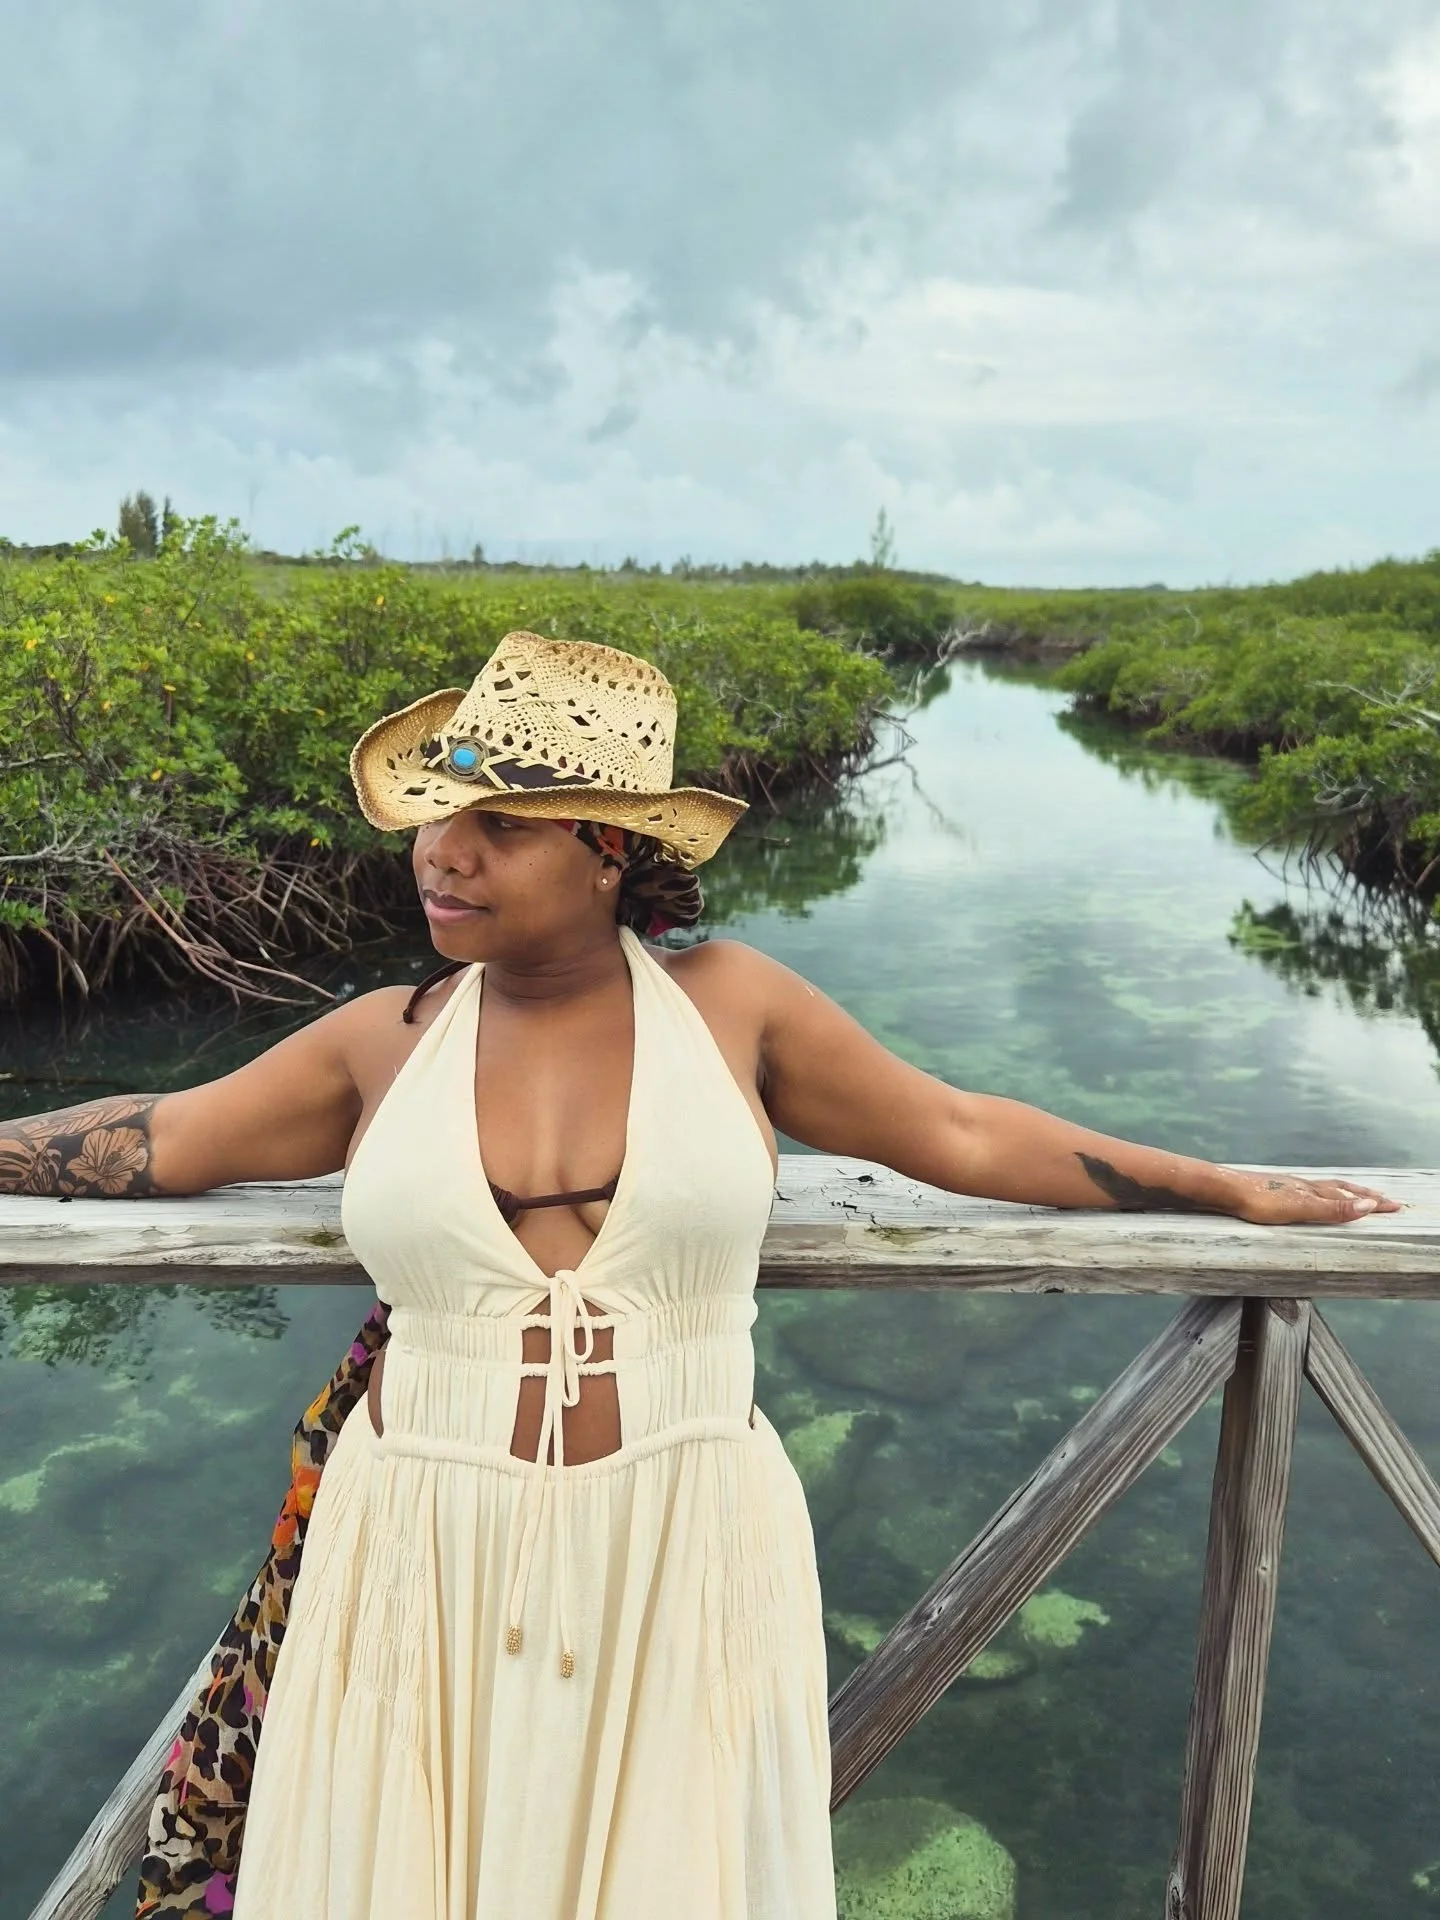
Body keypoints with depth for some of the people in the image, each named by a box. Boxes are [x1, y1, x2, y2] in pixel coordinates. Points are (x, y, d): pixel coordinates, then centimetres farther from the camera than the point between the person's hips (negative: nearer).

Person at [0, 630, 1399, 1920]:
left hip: (683, 1556, -1)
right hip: (426, 1558, 2)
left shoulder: (729, 1001, -6)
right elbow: (161, 1141, 9)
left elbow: (965, 1136, 1)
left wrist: (1237, 1192, 5)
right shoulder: (385, 1043, -2)